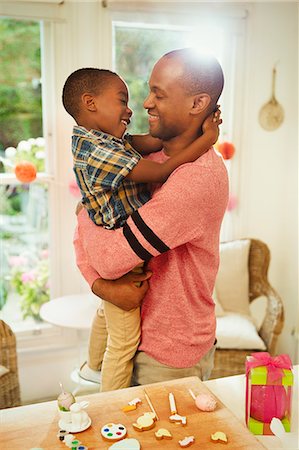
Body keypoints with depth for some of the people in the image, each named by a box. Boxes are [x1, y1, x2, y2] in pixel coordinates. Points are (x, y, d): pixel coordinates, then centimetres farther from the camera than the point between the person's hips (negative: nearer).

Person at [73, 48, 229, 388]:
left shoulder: (200, 175, -27)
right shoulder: (148, 155, -1)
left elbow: (110, 258, -28)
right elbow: (84, 230, 0)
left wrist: (86, 214, -9)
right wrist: (101, 285, -16)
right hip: (138, 336, 7)